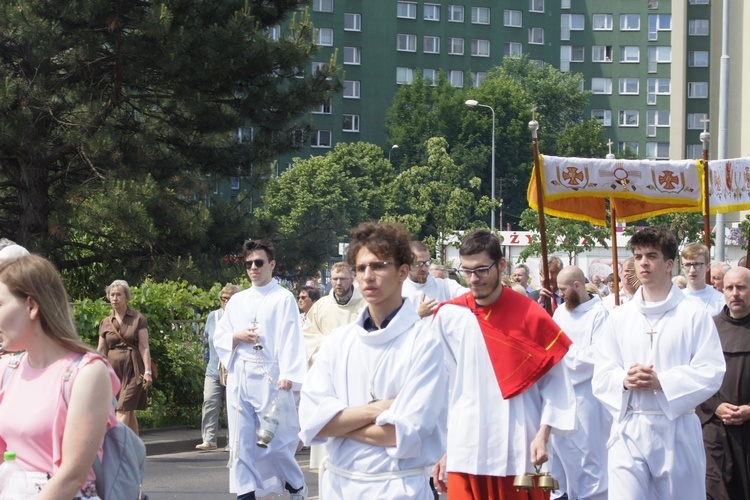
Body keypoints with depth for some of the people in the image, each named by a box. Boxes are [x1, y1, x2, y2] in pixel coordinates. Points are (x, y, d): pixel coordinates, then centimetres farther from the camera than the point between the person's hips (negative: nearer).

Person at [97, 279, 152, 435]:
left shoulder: (138, 319, 1)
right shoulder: (105, 323, 11)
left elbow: (144, 347, -2)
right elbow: (101, 350, 11)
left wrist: (147, 371, -9)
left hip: (133, 370, -4)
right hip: (113, 368, 4)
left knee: (124, 410, -12)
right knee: (129, 412, 7)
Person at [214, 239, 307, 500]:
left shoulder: (283, 298, -1)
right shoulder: (237, 300, 15)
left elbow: (291, 340, -8)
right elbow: (218, 338, 17)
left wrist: (288, 376, -19)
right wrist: (237, 336, -5)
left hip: (270, 376, -5)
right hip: (239, 375, 5)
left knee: (276, 437, -3)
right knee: (242, 437, 1)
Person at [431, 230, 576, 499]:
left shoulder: (530, 315, -4)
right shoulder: (448, 317, 1)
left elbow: (555, 383, 1)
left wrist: (542, 435, -9)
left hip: (519, 453, -1)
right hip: (464, 454, 2)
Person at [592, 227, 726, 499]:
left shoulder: (694, 315, -1)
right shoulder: (619, 317, 8)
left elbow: (711, 372, -8)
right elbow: (601, 376, 7)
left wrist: (662, 382, -17)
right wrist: (624, 379, -15)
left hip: (677, 430, -1)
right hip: (629, 430, 2)